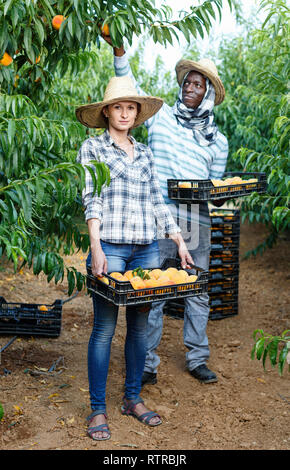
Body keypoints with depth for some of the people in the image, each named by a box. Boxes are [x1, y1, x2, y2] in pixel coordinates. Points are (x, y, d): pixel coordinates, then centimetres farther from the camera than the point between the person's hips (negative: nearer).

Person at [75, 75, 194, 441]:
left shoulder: (144, 153, 18)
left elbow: (156, 202, 18)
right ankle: (98, 410, 9)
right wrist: (96, 248, -16)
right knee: (104, 329, -2)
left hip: (147, 249, 5)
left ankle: (133, 399, 24)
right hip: (110, 246, -5)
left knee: (140, 325, 9)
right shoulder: (92, 148, 5)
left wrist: (179, 241, 11)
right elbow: (91, 200, -5)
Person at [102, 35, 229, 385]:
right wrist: (119, 50, -5)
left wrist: (221, 195, -5)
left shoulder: (217, 140, 15)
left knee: (198, 291, 9)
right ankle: (147, 363, 11)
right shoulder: (161, 117, 11)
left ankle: (197, 359, 23)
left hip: (196, 221, 2)